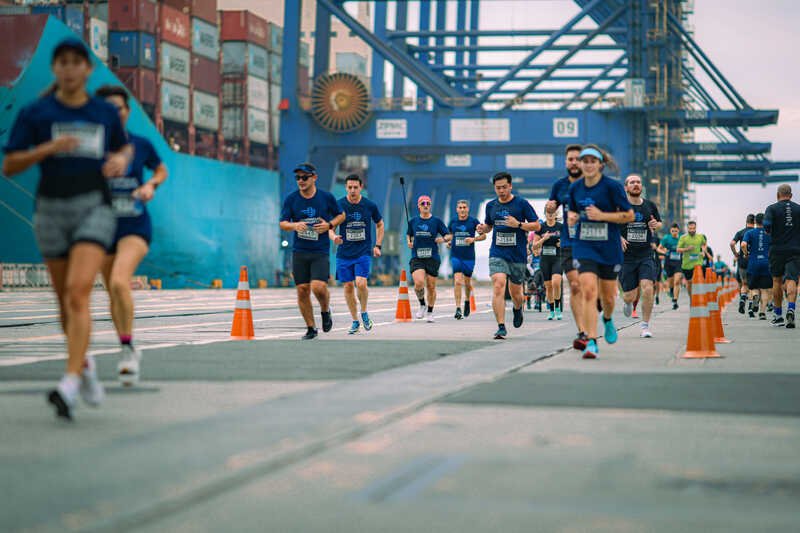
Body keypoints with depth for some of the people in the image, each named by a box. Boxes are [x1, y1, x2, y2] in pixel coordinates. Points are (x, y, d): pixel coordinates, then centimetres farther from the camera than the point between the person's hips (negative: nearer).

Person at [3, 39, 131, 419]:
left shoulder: (106, 113, 6)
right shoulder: (34, 113, -1)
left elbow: (125, 147, 24)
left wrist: (121, 160, 1)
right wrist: (47, 149, -17)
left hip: (95, 209, -1)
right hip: (51, 210, 1)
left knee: (79, 290, -20)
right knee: (65, 299, 11)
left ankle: (69, 386, -27)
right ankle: (84, 363, 39)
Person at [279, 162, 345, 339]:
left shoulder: (326, 197, -2)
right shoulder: (291, 199, 1)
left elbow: (341, 215, 12)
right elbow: (282, 223, 2)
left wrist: (329, 225, -7)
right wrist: (295, 225, -19)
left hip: (321, 252, -2)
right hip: (299, 252, 2)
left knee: (318, 287, -18)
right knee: (302, 290, 1)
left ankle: (326, 311, 14)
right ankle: (311, 328, 16)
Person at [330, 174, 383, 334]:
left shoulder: (370, 205, -1)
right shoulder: (338, 205, -4)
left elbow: (380, 224, 15)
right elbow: (330, 227, 3)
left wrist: (378, 246, 9)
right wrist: (334, 237, -19)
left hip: (364, 252, -1)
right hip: (344, 253, 1)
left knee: (361, 283, -18)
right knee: (348, 286, 4)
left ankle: (364, 312, 8)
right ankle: (355, 321, 19)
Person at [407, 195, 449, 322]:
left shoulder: (437, 221, 1)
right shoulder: (413, 221, 7)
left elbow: (448, 235, 5)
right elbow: (408, 234, 24)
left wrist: (443, 239, -16)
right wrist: (409, 241, 3)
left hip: (432, 258, 0)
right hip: (416, 258, 0)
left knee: (431, 287, 4)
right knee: (419, 283, -21)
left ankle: (430, 312, 23)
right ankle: (422, 304, 7)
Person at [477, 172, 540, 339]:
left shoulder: (522, 203, -3)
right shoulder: (491, 206, 8)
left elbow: (536, 225, -2)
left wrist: (518, 224, -18)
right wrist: (483, 228, 0)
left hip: (518, 255, -1)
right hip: (497, 254, 1)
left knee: (515, 293, 10)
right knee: (498, 286, -18)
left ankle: (518, 309, 46)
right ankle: (501, 327, -18)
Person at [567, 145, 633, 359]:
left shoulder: (612, 186, -9)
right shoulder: (575, 188, 3)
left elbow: (629, 215, -7)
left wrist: (602, 215, -18)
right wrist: (572, 218, -4)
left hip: (609, 247, -1)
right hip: (584, 247, 1)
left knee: (608, 296, 12)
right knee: (589, 292, -17)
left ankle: (607, 320, 48)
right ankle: (591, 342, -18)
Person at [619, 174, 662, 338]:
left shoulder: (650, 206, 7)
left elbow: (659, 223, 23)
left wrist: (656, 225, -1)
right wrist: (618, 237, -11)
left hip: (646, 255, 1)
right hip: (626, 256, -1)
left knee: (647, 288, -18)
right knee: (630, 296, 1)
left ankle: (645, 325, -3)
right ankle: (627, 302, 41)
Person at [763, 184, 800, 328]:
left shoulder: (772, 208, -1)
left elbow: (766, 225, -16)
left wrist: (769, 233, 5)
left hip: (777, 250, 0)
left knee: (777, 281, 11)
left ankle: (778, 315, 15)